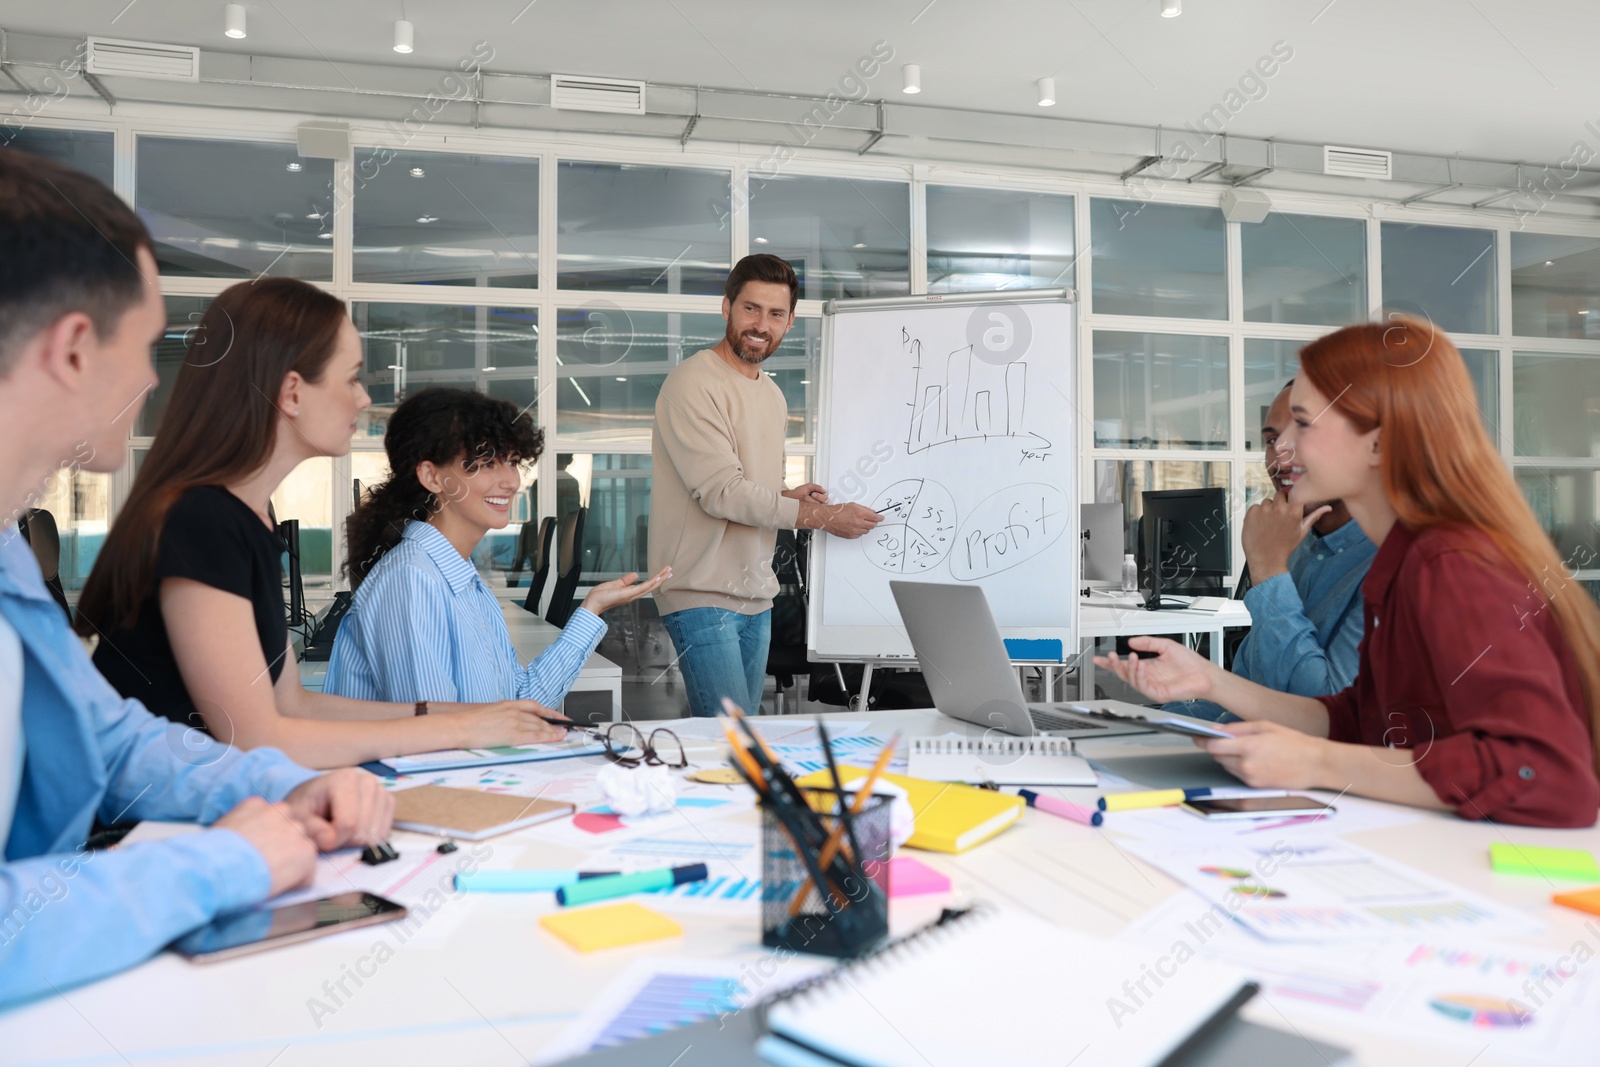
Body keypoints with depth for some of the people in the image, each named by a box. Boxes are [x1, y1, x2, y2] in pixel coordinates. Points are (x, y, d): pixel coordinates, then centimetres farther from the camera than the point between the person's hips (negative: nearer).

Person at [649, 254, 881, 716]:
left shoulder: (772, 395, 17)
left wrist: (790, 496, 1)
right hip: (702, 595, -8)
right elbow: (721, 492, -18)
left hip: (756, 597, 8)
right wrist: (822, 516, -15)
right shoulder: (694, 383, -11)